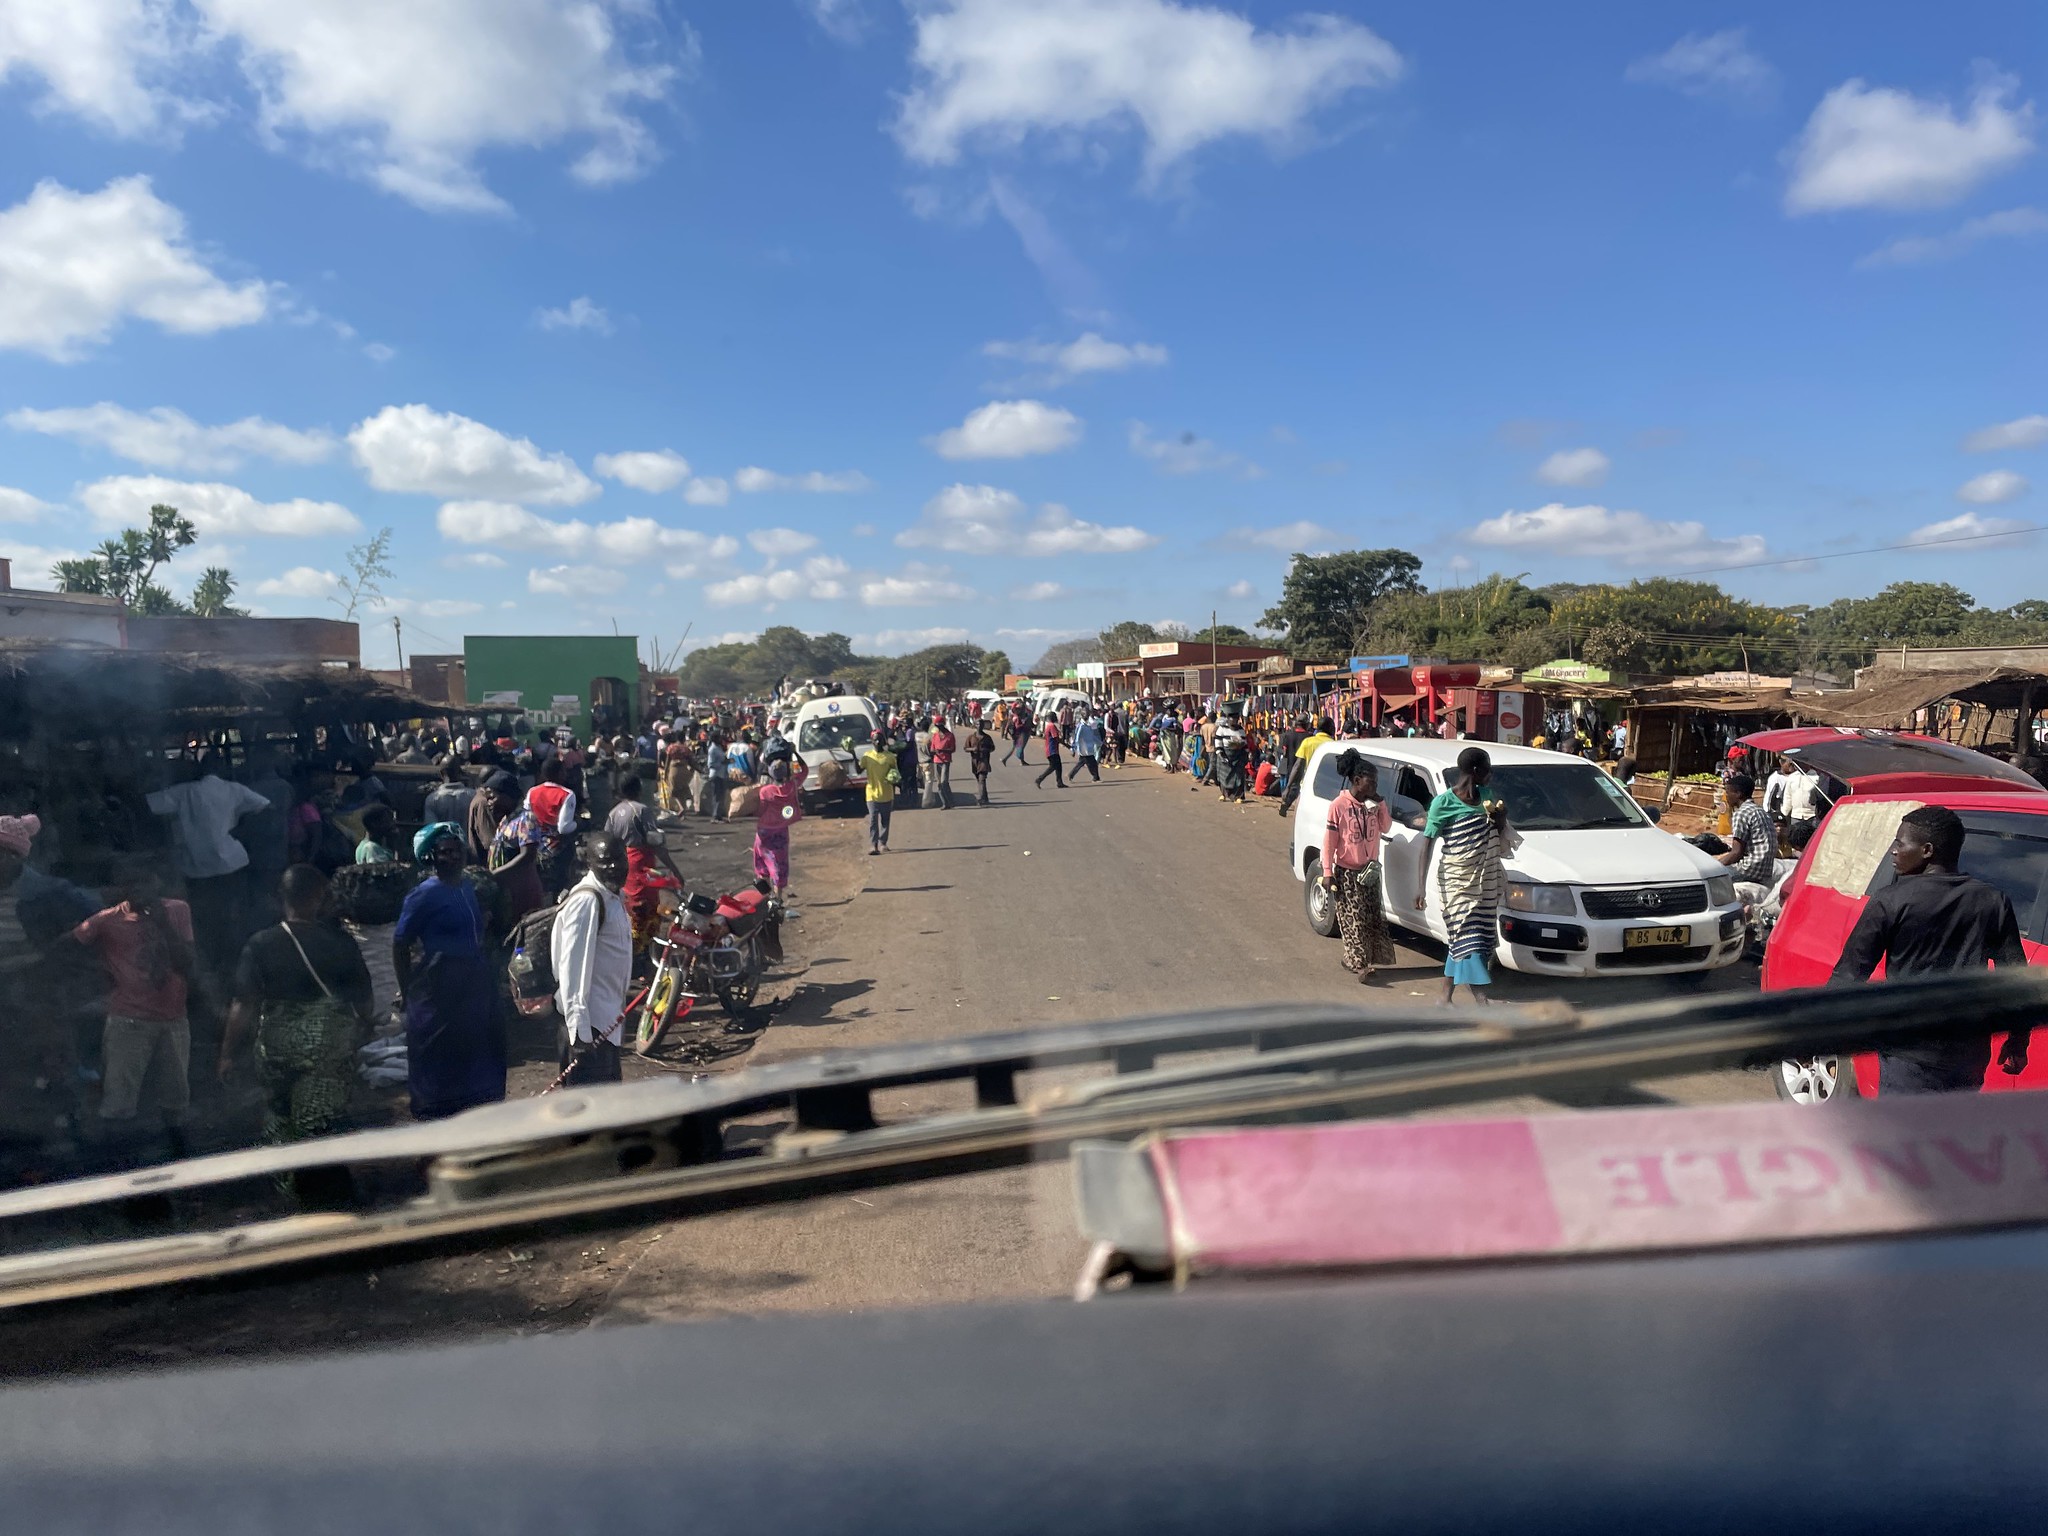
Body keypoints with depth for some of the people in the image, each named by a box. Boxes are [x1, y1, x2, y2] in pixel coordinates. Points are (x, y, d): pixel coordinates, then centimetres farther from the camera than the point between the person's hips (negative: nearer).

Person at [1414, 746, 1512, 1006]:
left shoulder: (1486, 795, 9)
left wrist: (1501, 817, -3)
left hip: (1485, 881, 6)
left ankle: (1445, 996, 19)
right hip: (1457, 881, -6)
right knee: (1468, 939, -11)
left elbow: (1500, 837, 20)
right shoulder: (1444, 802, -10)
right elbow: (1428, 844, -9)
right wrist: (1421, 886, -15)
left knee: (1460, 939, 10)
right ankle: (1481, 1002, -17)